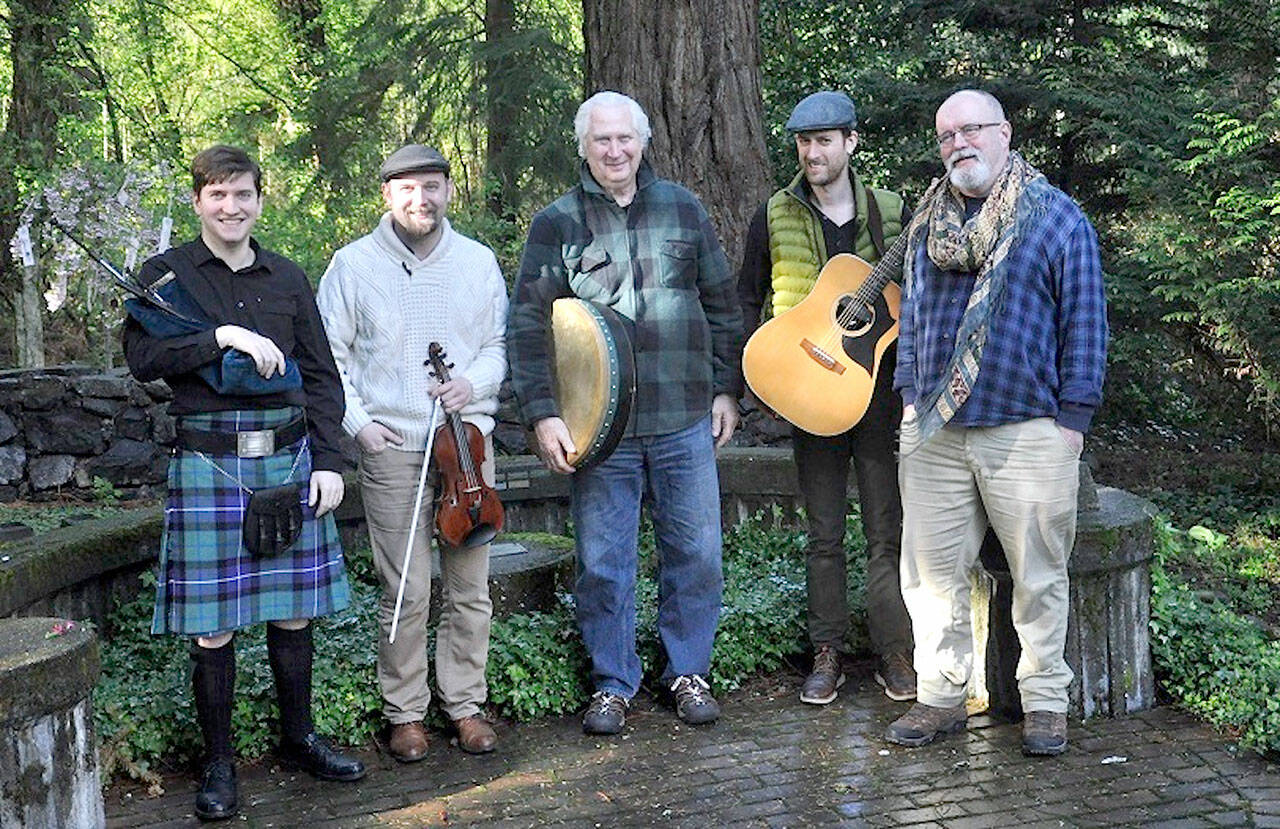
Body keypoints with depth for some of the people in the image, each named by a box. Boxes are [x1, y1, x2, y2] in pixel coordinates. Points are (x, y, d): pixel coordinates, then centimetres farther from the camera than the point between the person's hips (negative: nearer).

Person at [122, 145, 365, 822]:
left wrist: (328, 462, 5)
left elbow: (322, 379, 13)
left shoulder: (288, 279, 12)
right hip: (209, 462, -3)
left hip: (289, 459, 3)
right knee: (213, 627, -1)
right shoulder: (166, 274, 4)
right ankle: (219, 765, 13)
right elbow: (142, 356, -11)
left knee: (293, 613, 10)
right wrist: (223, 338, -20)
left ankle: (298, 738, 27)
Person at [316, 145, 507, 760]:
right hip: (391, 449, -2)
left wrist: (474, 382, -4)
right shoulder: (355, 264, 2)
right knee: (404, 592, -1)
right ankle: (406, 713, 14)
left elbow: (502, 344, 16)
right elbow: (328, 356, 6)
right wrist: (358, 422, -4)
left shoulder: (478, 261, 9)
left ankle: (465, 703, 20)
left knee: (470, 588, 5)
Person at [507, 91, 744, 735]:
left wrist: (727, 389, 10)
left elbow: (723, 307, 14)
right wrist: (542, 414, -10)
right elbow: (528, 325, -2)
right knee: (602, 563, 4)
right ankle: (611, 685, 20)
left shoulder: (683, 210, 9)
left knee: (696, 553, 7)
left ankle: (688, 672, 25)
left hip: (685, 422, 2)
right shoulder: (557, 223, 2)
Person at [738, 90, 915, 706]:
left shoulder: (891, 214, 4)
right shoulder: (775, 217, 4)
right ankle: (828, 655, 17)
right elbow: (747, 298, 10)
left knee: (887, 532, 1)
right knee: (823, 534, 7)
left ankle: (895, 655, 12)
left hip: (880, 386, 0)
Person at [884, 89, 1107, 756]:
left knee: (1038, 575, 4)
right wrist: (910, 396, 12)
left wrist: (1073, 418, -6)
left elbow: (1084, 324, -1)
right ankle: (941, 696, 18)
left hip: (1028, 432, -4)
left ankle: (1045, 701, 17)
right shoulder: (927, 223, 13)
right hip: (933, 429, 4)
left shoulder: (1057, 218, 0)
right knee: (931, 569, 6)